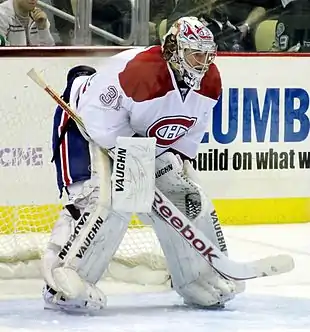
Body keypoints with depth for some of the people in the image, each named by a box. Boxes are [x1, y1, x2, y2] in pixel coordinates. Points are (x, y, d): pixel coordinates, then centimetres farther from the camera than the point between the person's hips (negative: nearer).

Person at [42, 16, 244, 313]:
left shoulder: (209, 83, -10)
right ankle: (61, 279, -29)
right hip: (88, 126, -8)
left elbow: (191, 129, 5)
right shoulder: (136, 70, -35)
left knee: (187, 201, 4)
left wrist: (180, 161, -5)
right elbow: (100, 121, -32)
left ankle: (201, 279, 18)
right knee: (104, 201, -28)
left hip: (143, 141, 8)